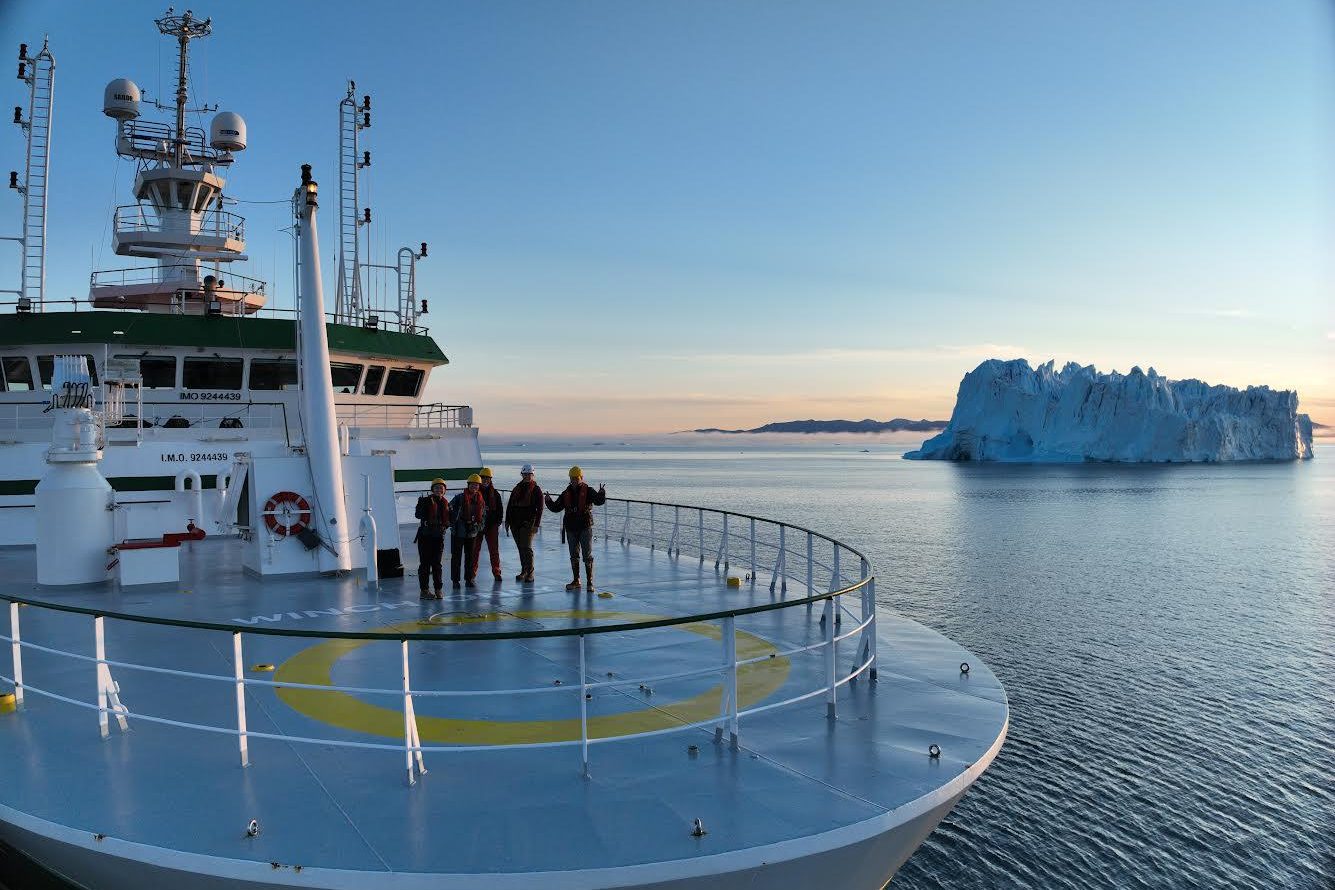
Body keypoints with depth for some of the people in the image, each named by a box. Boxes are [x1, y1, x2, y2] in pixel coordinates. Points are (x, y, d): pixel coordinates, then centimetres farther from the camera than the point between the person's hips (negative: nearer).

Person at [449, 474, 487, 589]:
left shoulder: (481, 501, 5)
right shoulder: (459, 498, -10)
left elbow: (483, 515, 16)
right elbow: (449, 510, -7)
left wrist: (480, 527, 5)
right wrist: (452, 524, -9)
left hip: (472, 533, 4)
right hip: (458, 532, -4)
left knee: (471, 556, 10)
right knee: (456, 556, 1)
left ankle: (469, 579, 20)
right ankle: (455, 580, 8)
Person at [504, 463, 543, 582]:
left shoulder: (536, 490, -1)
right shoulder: (516, 489, 15)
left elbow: (539, 509, -6)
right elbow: (510, 506, 18)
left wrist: (536, 524, -13)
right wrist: (507, 521, 13)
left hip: (528, 523, -6)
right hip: (515, 523, 6)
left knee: (526, 548, -10)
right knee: (520, 548, 10)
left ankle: (530, 573, -5)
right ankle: (524, 571, 17)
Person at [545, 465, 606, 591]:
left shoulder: (588, 491, -5)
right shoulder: (566, 493, 8)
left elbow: (599, 501, -19)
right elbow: (556, 508, 10)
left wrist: (602, 493, -40)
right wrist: (548, 501, -9)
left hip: (585, 528, -5)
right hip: (571, 529, 5)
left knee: (588, 556, -2)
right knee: (574, 556, 12)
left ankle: (589, 582, 2)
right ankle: (576, 581, 23)